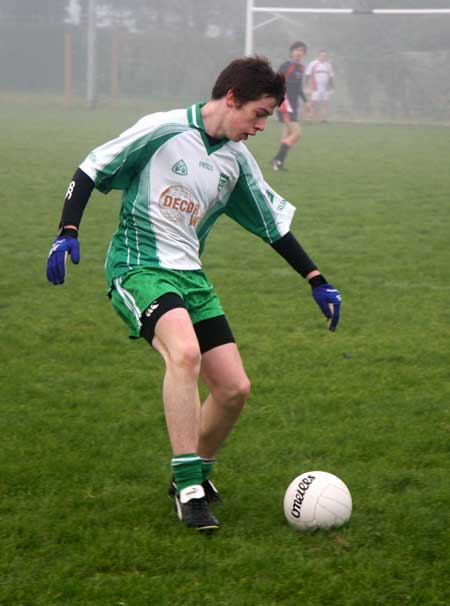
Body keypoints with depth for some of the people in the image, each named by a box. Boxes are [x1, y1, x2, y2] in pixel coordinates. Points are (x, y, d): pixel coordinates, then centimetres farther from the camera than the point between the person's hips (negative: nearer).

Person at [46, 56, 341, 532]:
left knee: (234, 388, -3)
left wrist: (317, 281, 19)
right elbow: (91, 170, -3)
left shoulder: (236, 160, 10)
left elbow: (273, 223, 21)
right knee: (186, 352, -33)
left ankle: (195, 475, 23)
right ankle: (189, 489, -26)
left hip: (191, 276, 7)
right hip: (137, 267, -7)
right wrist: (68, 232, -14)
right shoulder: (163, 130, -9)